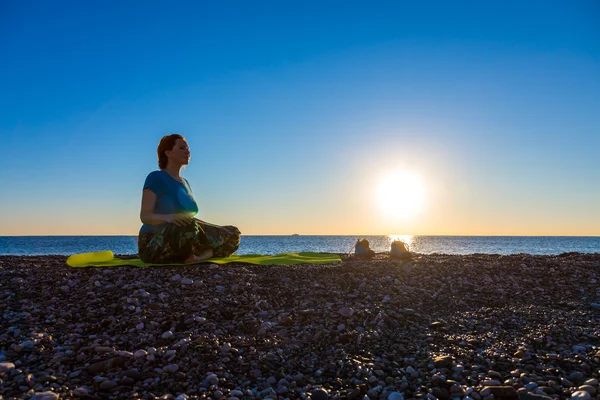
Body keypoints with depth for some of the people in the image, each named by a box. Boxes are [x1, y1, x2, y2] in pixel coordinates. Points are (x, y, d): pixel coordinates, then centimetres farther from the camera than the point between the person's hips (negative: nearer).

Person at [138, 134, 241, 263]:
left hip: (181, 245, 7)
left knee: (233, 234, -5)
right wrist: (167, 217, -36)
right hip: (154, 246, -7)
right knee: (188, 226, -40)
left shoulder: (185, 183, 18)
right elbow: (145, 216, -14)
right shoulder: (156, 178, -5)